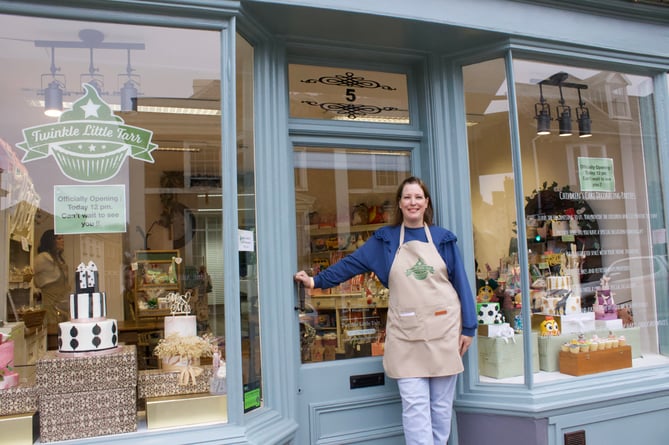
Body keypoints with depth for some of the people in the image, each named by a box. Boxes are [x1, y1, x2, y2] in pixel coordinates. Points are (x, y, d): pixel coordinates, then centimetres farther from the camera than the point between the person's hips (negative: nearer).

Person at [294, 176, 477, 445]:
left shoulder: (443, 238, 7)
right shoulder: (385, 239, 6)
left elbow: (461, 284, 6)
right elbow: (352, 263, 6)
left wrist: (468, 327, 2)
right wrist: (316, 281, 0)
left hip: (443, 330, 1)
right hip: (406, 335, -1)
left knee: (442, 406, 10)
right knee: (415, 406, -3)